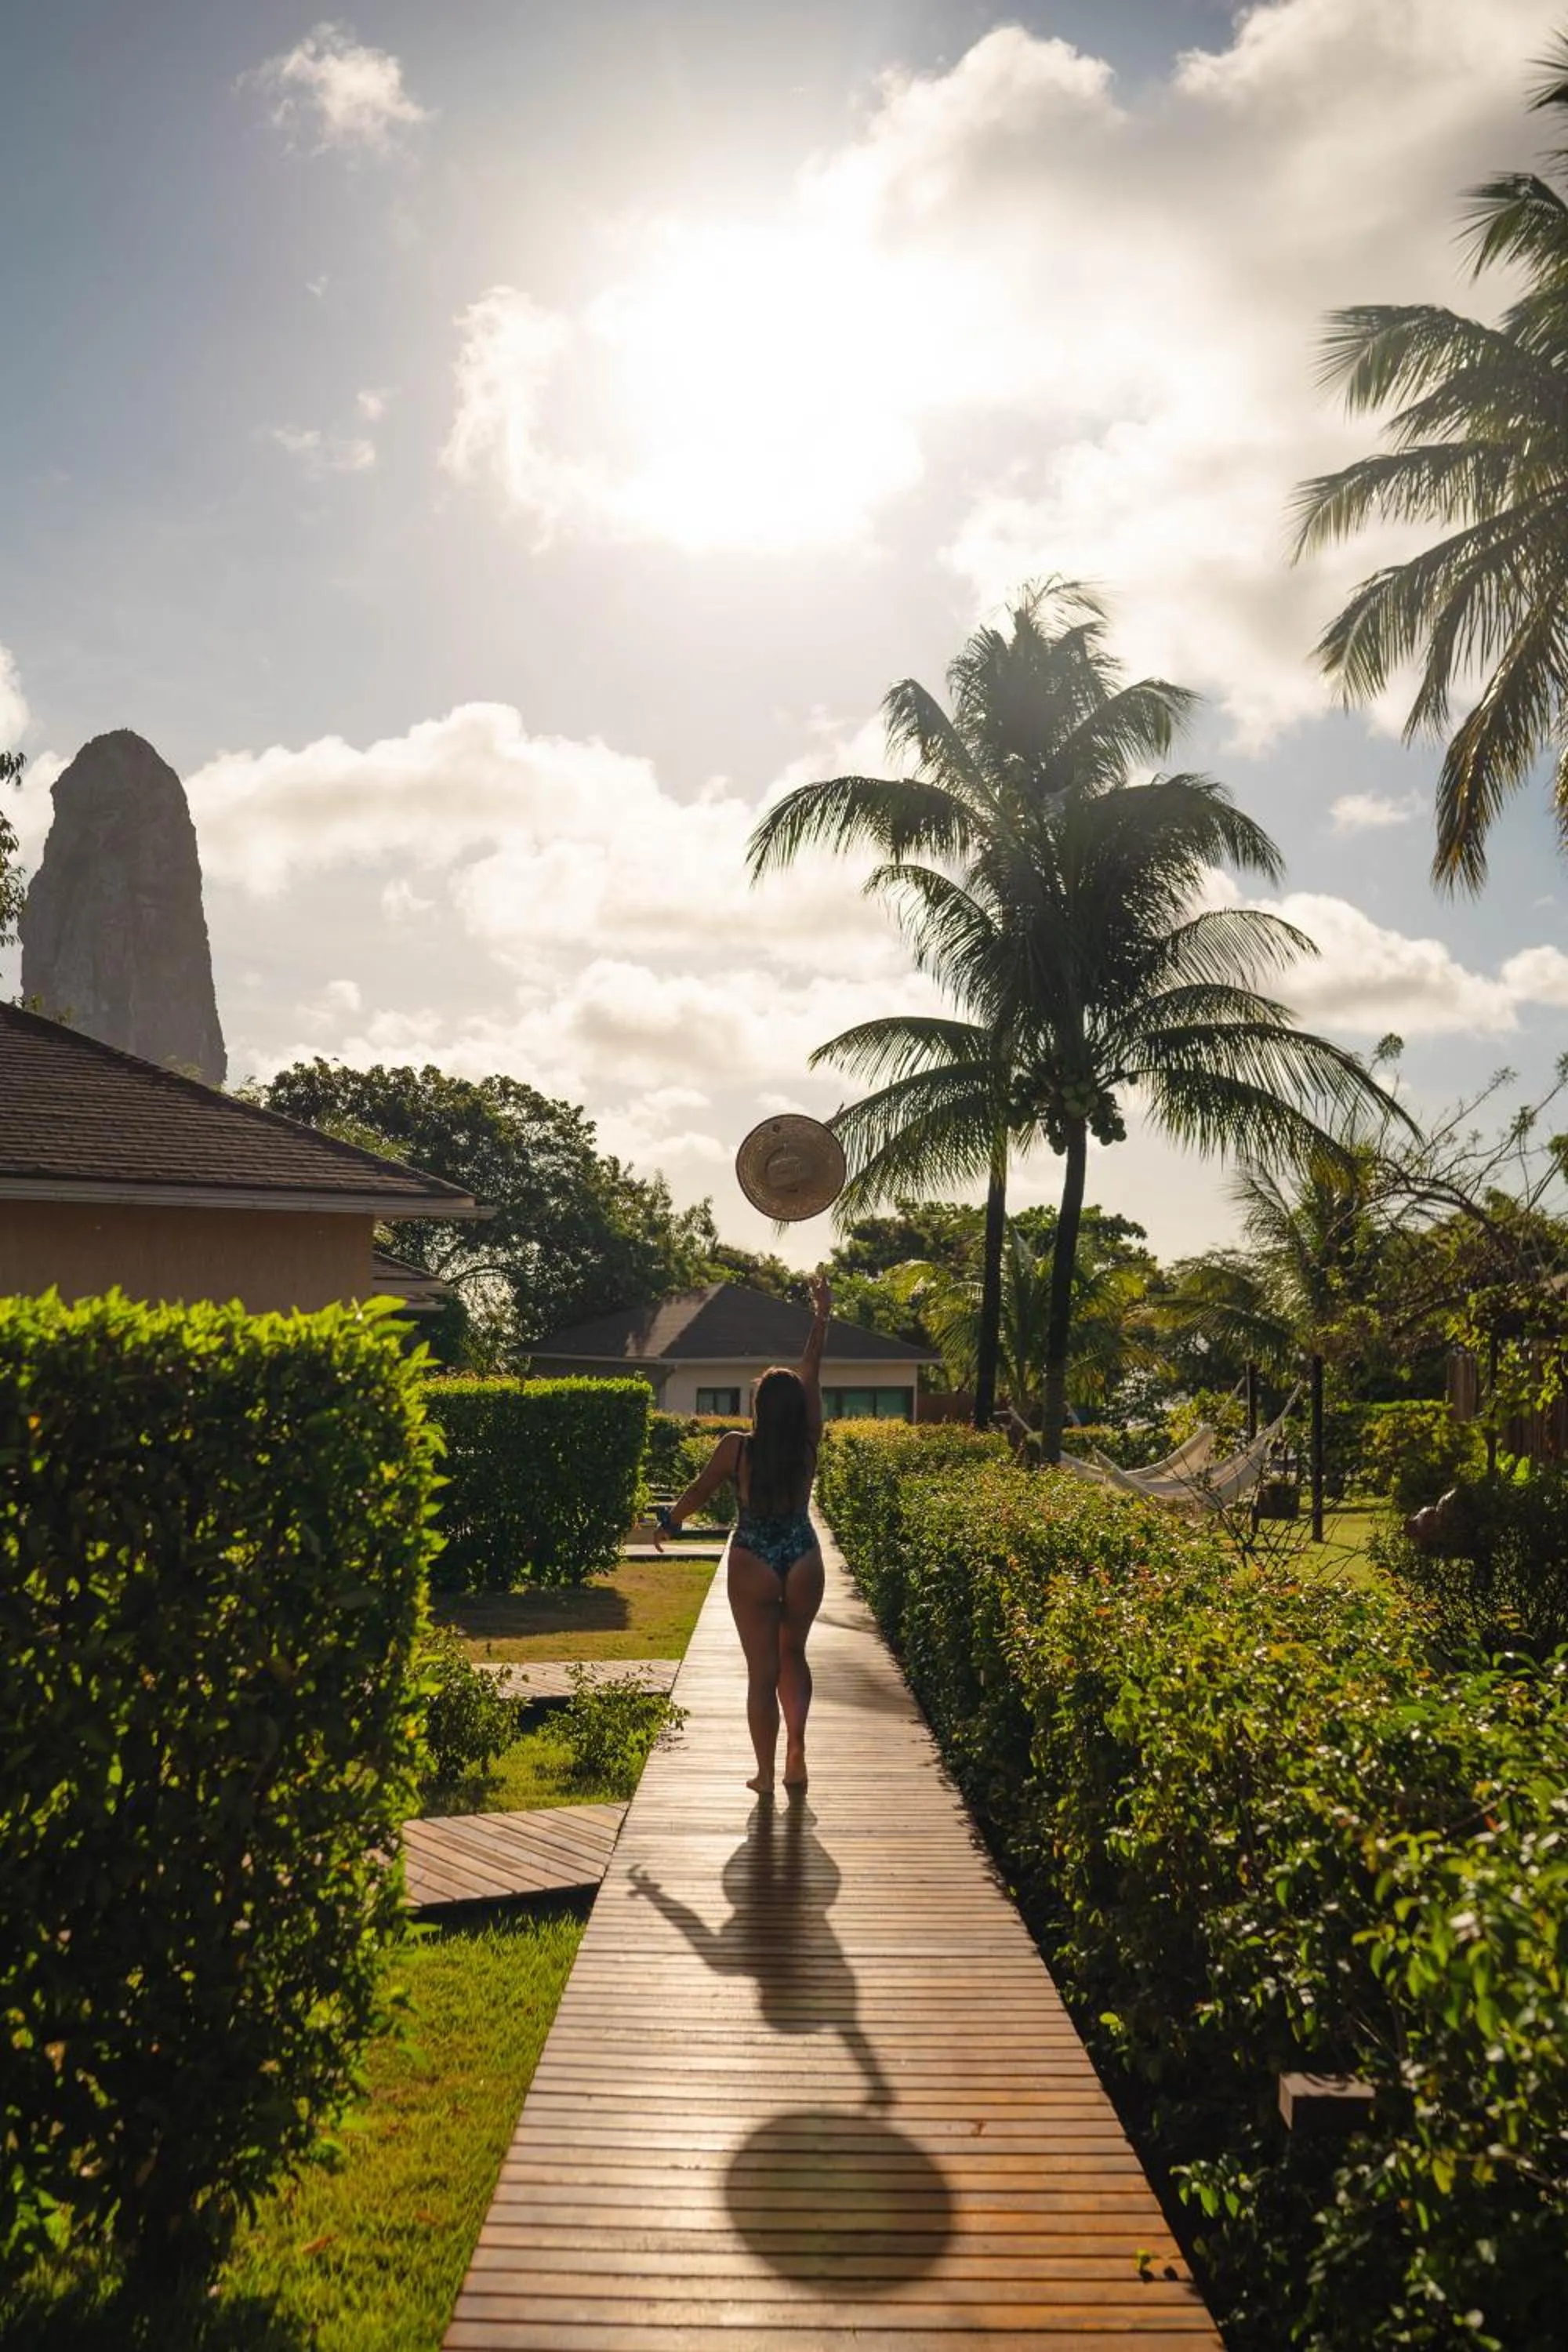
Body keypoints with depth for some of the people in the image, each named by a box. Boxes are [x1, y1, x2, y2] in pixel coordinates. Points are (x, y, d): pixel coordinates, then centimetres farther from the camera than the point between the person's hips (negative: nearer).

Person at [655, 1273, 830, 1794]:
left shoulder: (737, 1447, -12)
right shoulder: (808, 1445, -7)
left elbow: (700, 1491, 2)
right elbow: (811, 1376, 1)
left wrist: (668, 1523, 20)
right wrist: (821, 1317, 10)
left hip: (753, 1564, -2)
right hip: (803, 1560, 2)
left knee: (762, 1671, 5)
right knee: (792, 1654, 22)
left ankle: (766, 1774, 10)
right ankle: (796, 1754, 12)